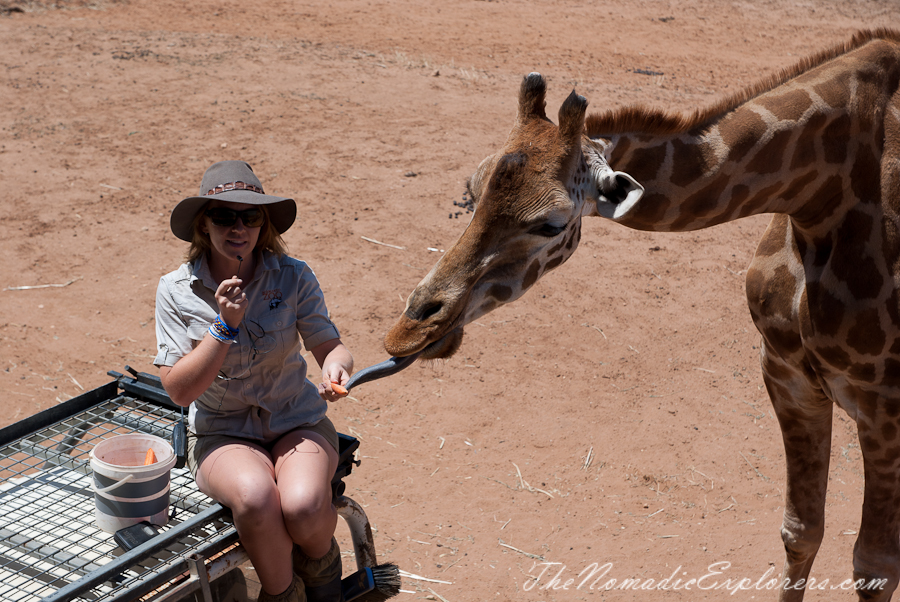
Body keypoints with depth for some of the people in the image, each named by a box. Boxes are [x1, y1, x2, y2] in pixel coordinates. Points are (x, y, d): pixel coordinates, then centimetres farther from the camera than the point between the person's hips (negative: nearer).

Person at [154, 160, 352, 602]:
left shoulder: (293, 277, -6)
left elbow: (329, 344, -3)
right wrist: (224, 327, -21)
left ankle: (320, 561, 9)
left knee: (303, 507, -30)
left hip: (297, 421, 1)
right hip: (222, 432, 0)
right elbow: (179, 390, -9)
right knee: (256, 498, -33)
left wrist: (336, 366, -28)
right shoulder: (176, 291, -7)